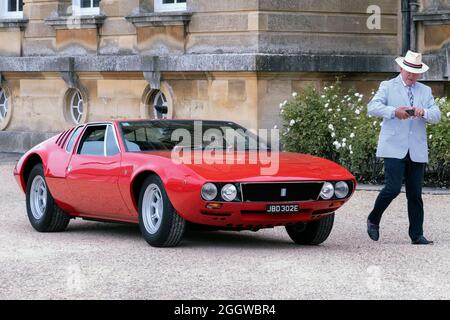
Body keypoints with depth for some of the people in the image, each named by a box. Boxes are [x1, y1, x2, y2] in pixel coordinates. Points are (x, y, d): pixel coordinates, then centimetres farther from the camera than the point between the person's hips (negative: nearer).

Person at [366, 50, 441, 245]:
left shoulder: (425, 91, 17)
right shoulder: (388, 87, 7)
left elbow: (436, 116, 7)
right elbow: (372, 107, -8)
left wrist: (423, 112, -15)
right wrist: (394, 111, -24)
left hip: (417, 151, 4)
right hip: (394, 149, -4)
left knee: (415, 194, 2)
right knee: (393, 188, -14)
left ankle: (417, 235, 6)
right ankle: (373, 220, 9)